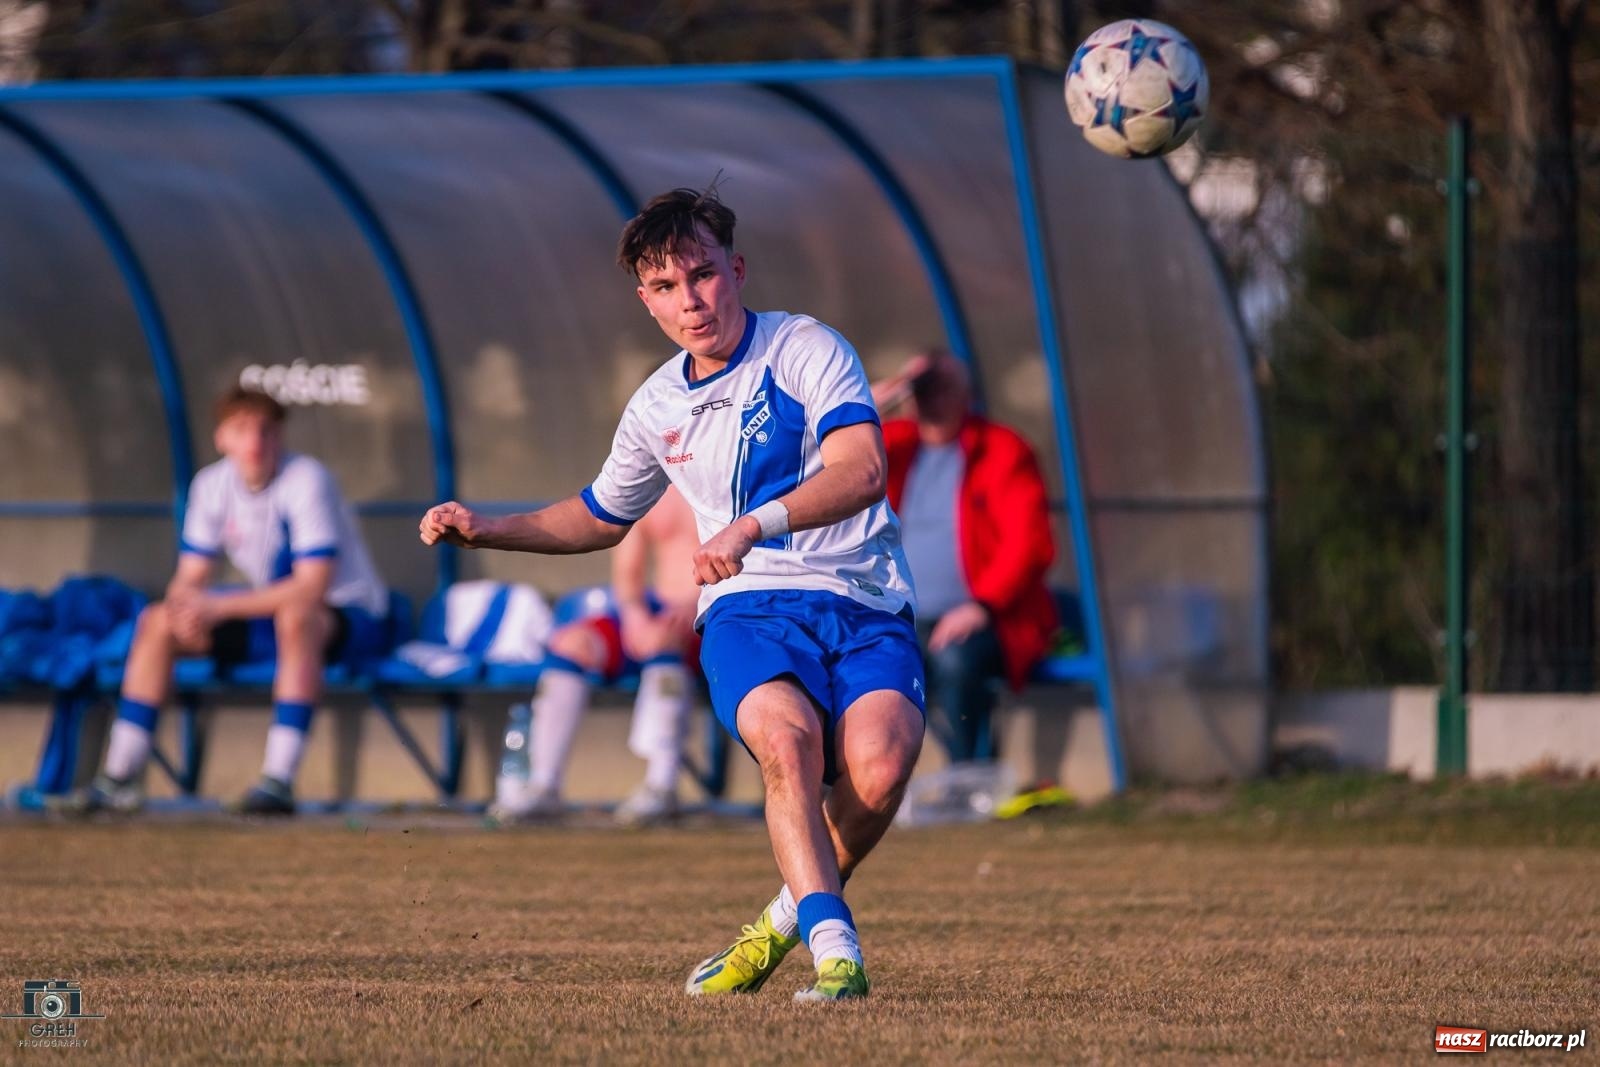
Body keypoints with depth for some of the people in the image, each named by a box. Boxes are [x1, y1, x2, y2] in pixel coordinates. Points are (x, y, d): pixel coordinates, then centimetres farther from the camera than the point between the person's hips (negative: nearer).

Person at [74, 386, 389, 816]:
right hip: (269, 612, 7)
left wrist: (219, 607, -30)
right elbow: (189, 579, 1)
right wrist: (189, 607, -25)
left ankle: (279, 781, -42)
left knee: (295, 616, -40)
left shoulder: (306, 481, -22)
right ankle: (120, 776, -7)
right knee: (157, 622, -7)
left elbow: (313, 587, -29)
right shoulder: (212, 485, -3)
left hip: (350, 618, -7)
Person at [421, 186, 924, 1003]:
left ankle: (793, 915, -4)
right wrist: (487, 530, 22)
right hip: (747, 608, 2)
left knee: (878, 768, -31)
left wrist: (755, 524, -32)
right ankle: (833, 945, -38)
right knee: (786, 737, -34)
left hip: (865, 605, -2)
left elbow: (861, 472, -18)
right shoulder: (658, 406, 16)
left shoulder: (807, 350, -1)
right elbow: (600, 517, 36)